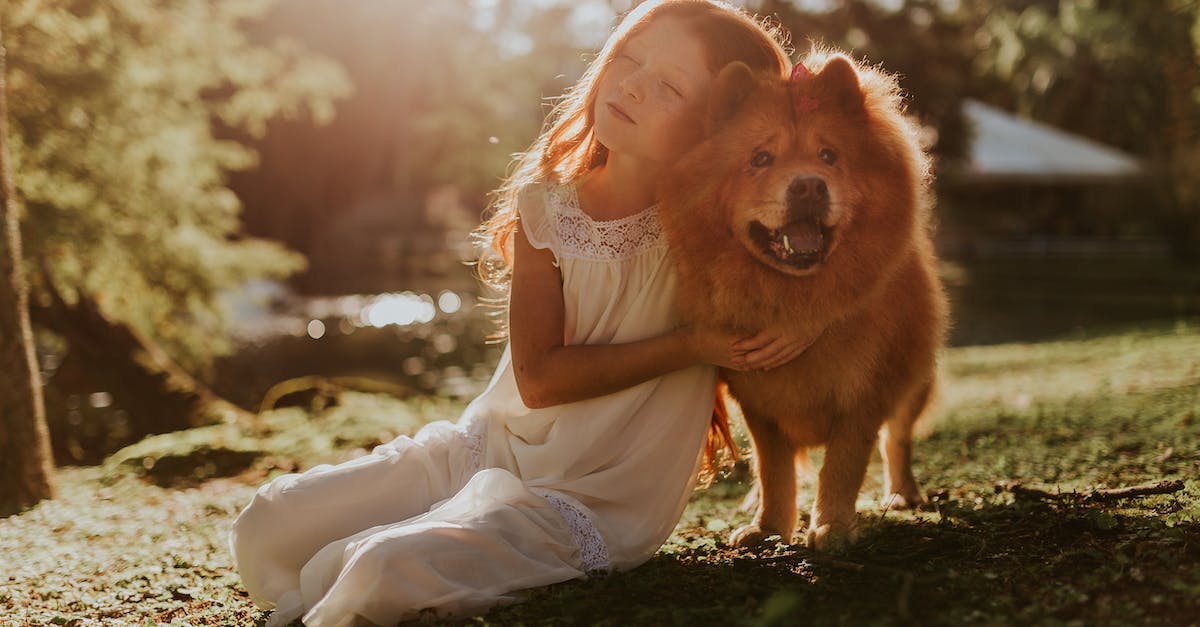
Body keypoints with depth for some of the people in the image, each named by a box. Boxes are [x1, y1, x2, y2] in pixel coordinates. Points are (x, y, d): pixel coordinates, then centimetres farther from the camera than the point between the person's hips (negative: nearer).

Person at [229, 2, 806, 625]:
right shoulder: (545, 206, -5)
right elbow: (539, 378, -11)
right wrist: (688, 346, -19)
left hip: (590, 503, -4)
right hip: (484, 446, 5)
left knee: (387, 570, -27)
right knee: (269, 525, -3)